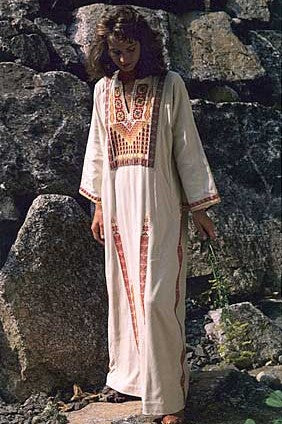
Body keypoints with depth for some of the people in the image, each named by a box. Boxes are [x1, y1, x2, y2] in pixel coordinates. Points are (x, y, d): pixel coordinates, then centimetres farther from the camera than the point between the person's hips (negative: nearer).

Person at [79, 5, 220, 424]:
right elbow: (97, 149, 14)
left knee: (157, 299, -6)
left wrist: (199, 207, -4)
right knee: (124, 293, 11)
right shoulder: (103, 89, 8)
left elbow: (188, 147, -3)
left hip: (159, 208, -4)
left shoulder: (170, 85, -4)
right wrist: (98, 206, 14)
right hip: (118, 206, 4)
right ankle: (130, 374, 28)